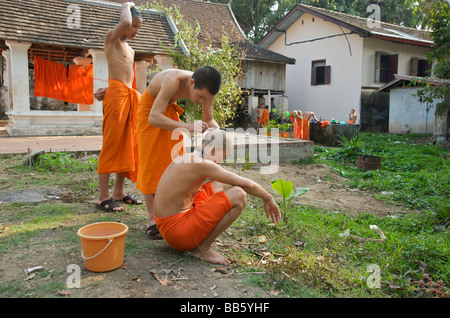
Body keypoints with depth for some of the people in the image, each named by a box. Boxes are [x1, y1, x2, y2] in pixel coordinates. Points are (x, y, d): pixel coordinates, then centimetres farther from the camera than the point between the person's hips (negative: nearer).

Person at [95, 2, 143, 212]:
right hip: (116, 94, -8)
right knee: (111, 144, -10)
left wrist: (108, 91, 4)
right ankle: (103, 197, -7)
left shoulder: (130, 50, 26)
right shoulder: (111, 38, 3)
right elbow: (125, 22, -18)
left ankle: (119, 192, 13)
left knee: (128, 145, 6)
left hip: (130, 96, 8)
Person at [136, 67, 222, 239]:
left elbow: (209, 119, -8)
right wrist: (187, 127, -56)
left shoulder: (204, 89, -21)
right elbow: (153, 118, -45)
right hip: (150, 107, -6)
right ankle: (153, 219, -8)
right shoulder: (173, 81, -40)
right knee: (151, 162, -10)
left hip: (170, 108, 6)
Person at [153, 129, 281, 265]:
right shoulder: (201, 164, -20)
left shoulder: (185, 158, 9)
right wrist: (268, 199, 2)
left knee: (221, 183, 20)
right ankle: (203, 248, -6)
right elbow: (247, 184, -16)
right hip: (178, 232, -10)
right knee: (238, 195, -19)